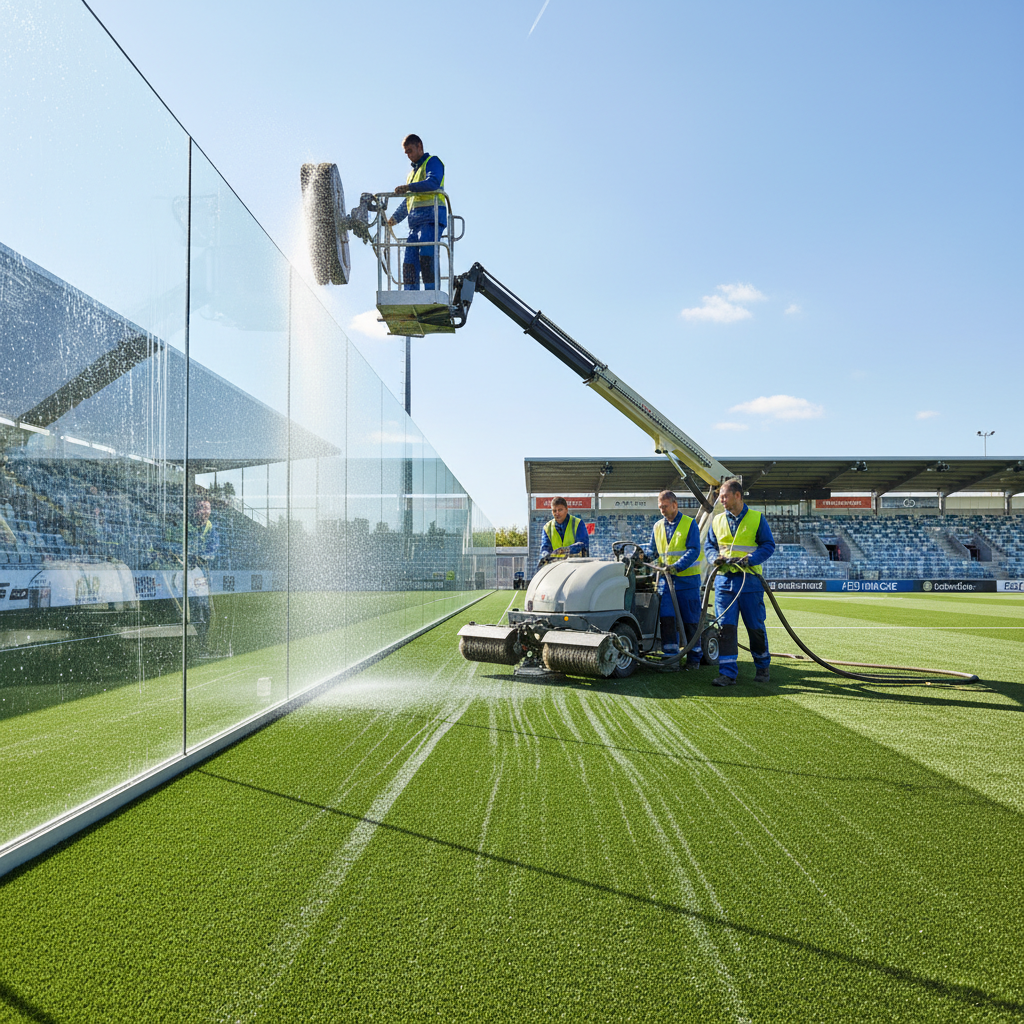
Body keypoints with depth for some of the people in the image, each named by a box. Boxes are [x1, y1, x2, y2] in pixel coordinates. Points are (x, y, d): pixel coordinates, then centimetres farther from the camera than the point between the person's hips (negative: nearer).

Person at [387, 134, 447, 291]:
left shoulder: (432, 162, 8)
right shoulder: (412, 172, 33)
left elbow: (433, 182, -14)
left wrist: (408, 187, -22)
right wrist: (394, 218, 25)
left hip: (432, 215, -8)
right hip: (415, 221, 8)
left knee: (426, 255, -21)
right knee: (409, 261, -4)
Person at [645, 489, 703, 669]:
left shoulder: (690, 524, -2)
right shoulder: (658, 526, 13)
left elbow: (694, 550, -12)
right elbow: (653, 550, 19)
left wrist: (677, 566, -26)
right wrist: (644, 556, -4)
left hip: (687, 579, -4)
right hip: (666, 578, 4)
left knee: (690, 621, 3)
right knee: (667, 618, -5)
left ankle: (694, 658, 15)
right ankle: (671, 656, 3)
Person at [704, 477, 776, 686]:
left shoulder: (757, 518, 1)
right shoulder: (717, 520, 11)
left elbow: (768, 545, -1)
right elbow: (709, 545, 17)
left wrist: (750, 559, -17)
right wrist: (715, 557, -5)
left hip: (749, 580, -2)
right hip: (724, 580, 3)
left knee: (755, 626, 7)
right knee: (725, 626, -4)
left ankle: (762, 667, 26)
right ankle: (728, 673, -1)